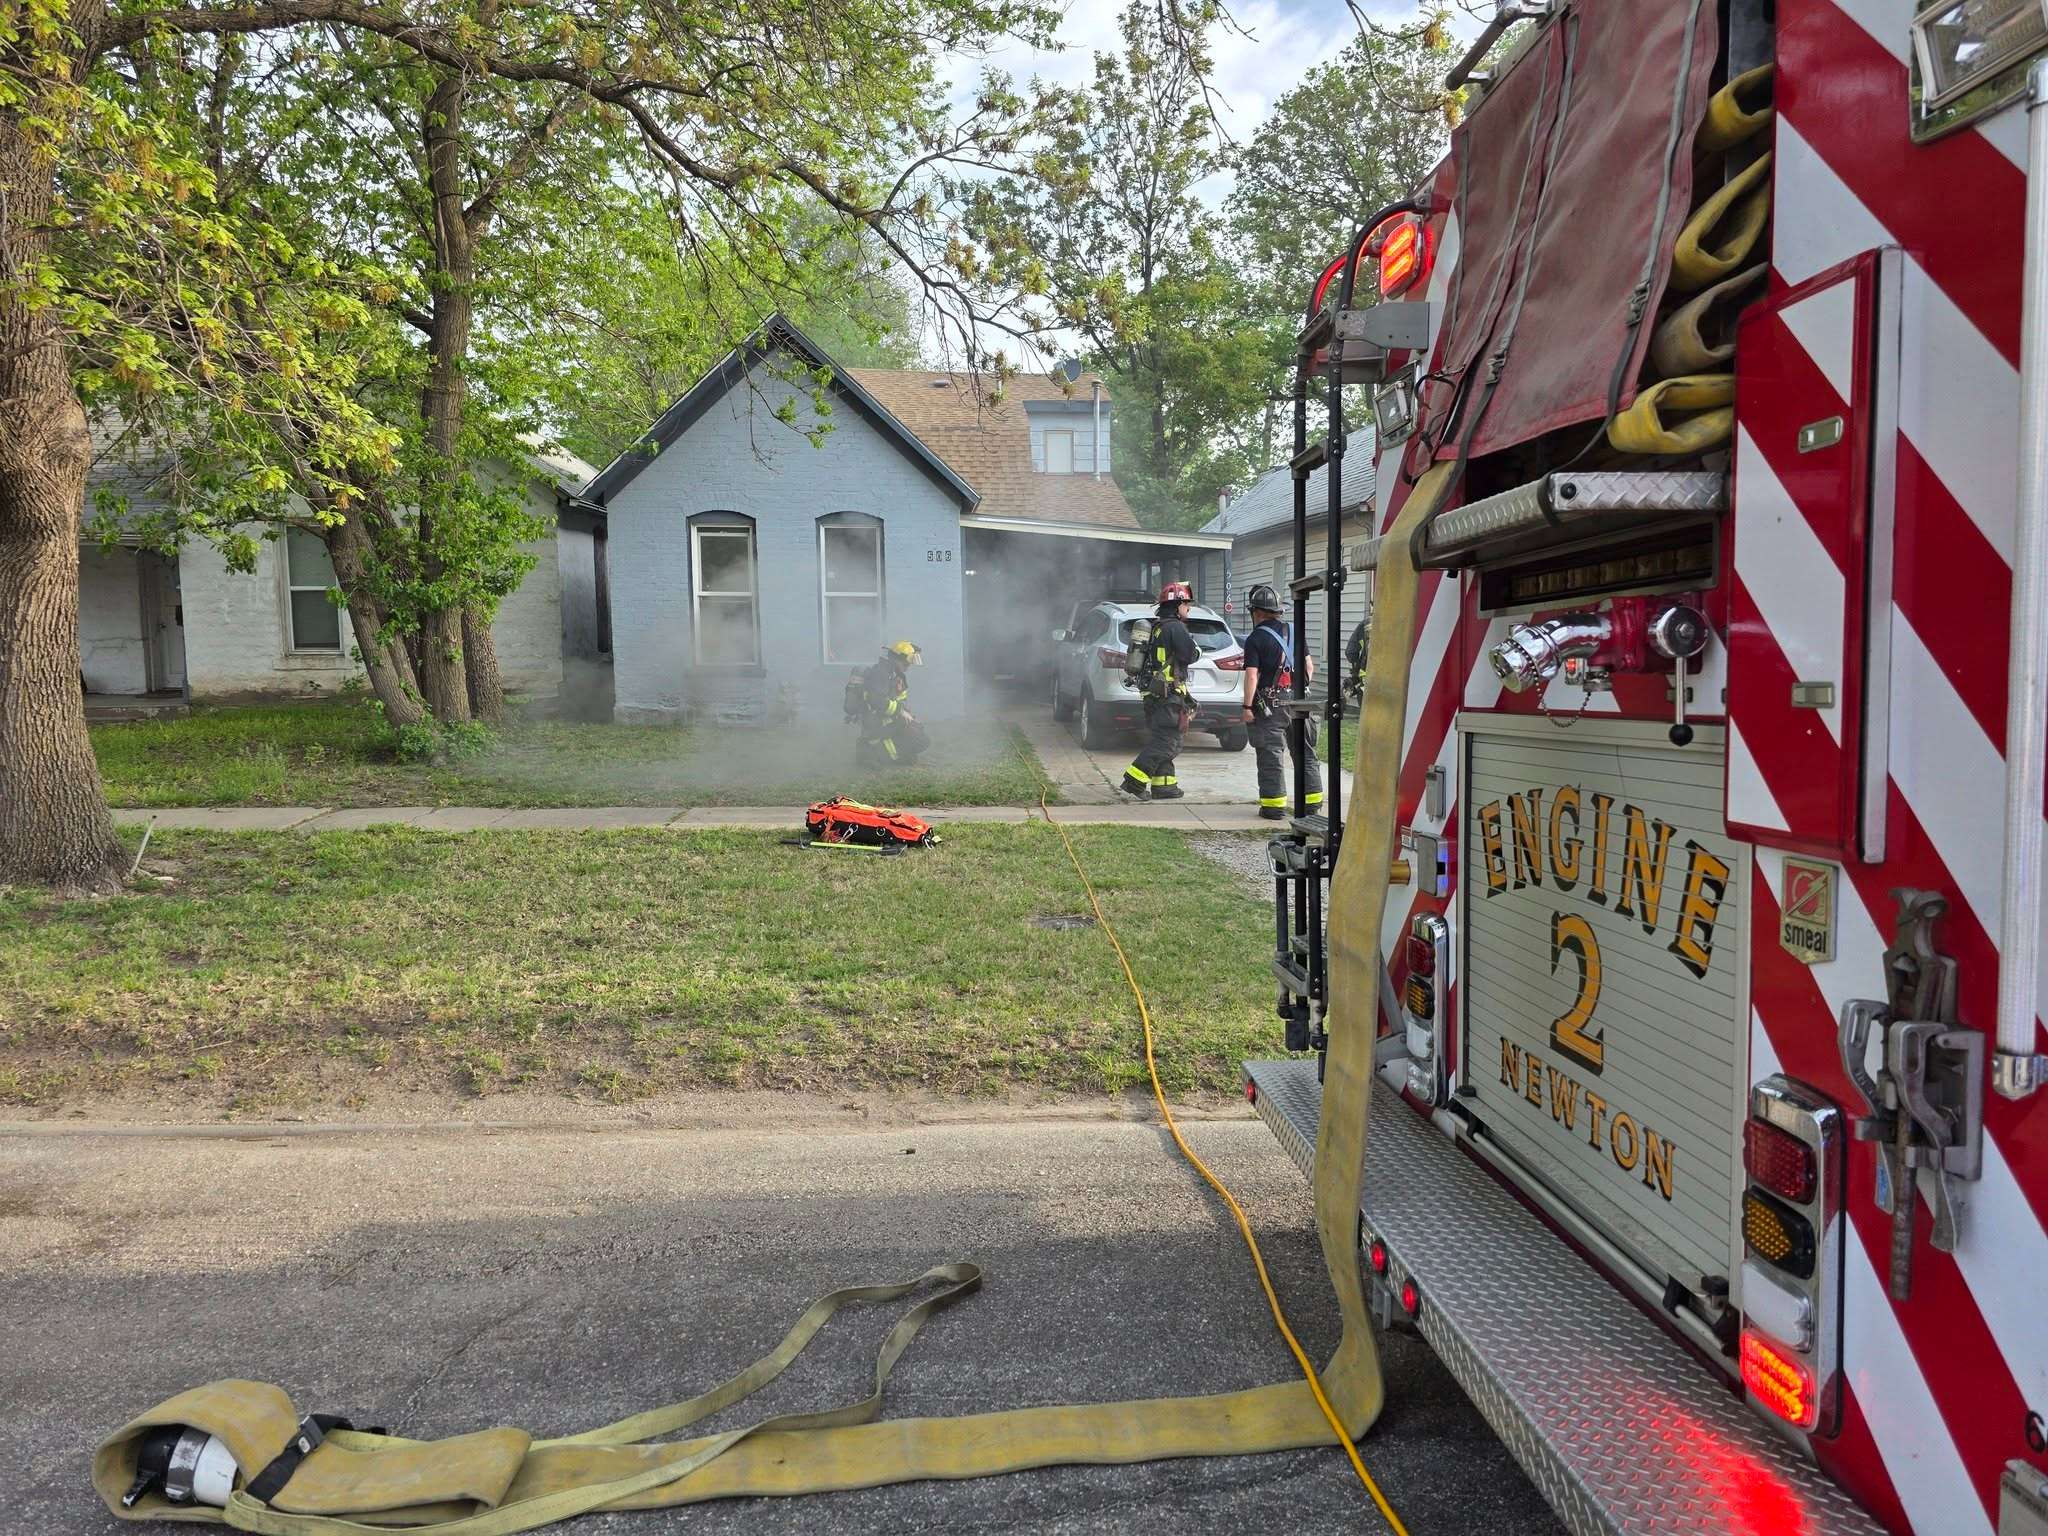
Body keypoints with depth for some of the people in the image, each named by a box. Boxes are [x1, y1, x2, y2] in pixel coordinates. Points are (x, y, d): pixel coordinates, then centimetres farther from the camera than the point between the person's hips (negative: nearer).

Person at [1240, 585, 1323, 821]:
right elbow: (1309, 666, 14)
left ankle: (1275, 804, -1)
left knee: (1271, 756, -1)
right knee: (1305, 753, 13)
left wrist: (1247, 707, -11)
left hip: (1271, 705, -6)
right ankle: (1313, 800, 19)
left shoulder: (1256, 639, -9)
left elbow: (1252, 676, -14)